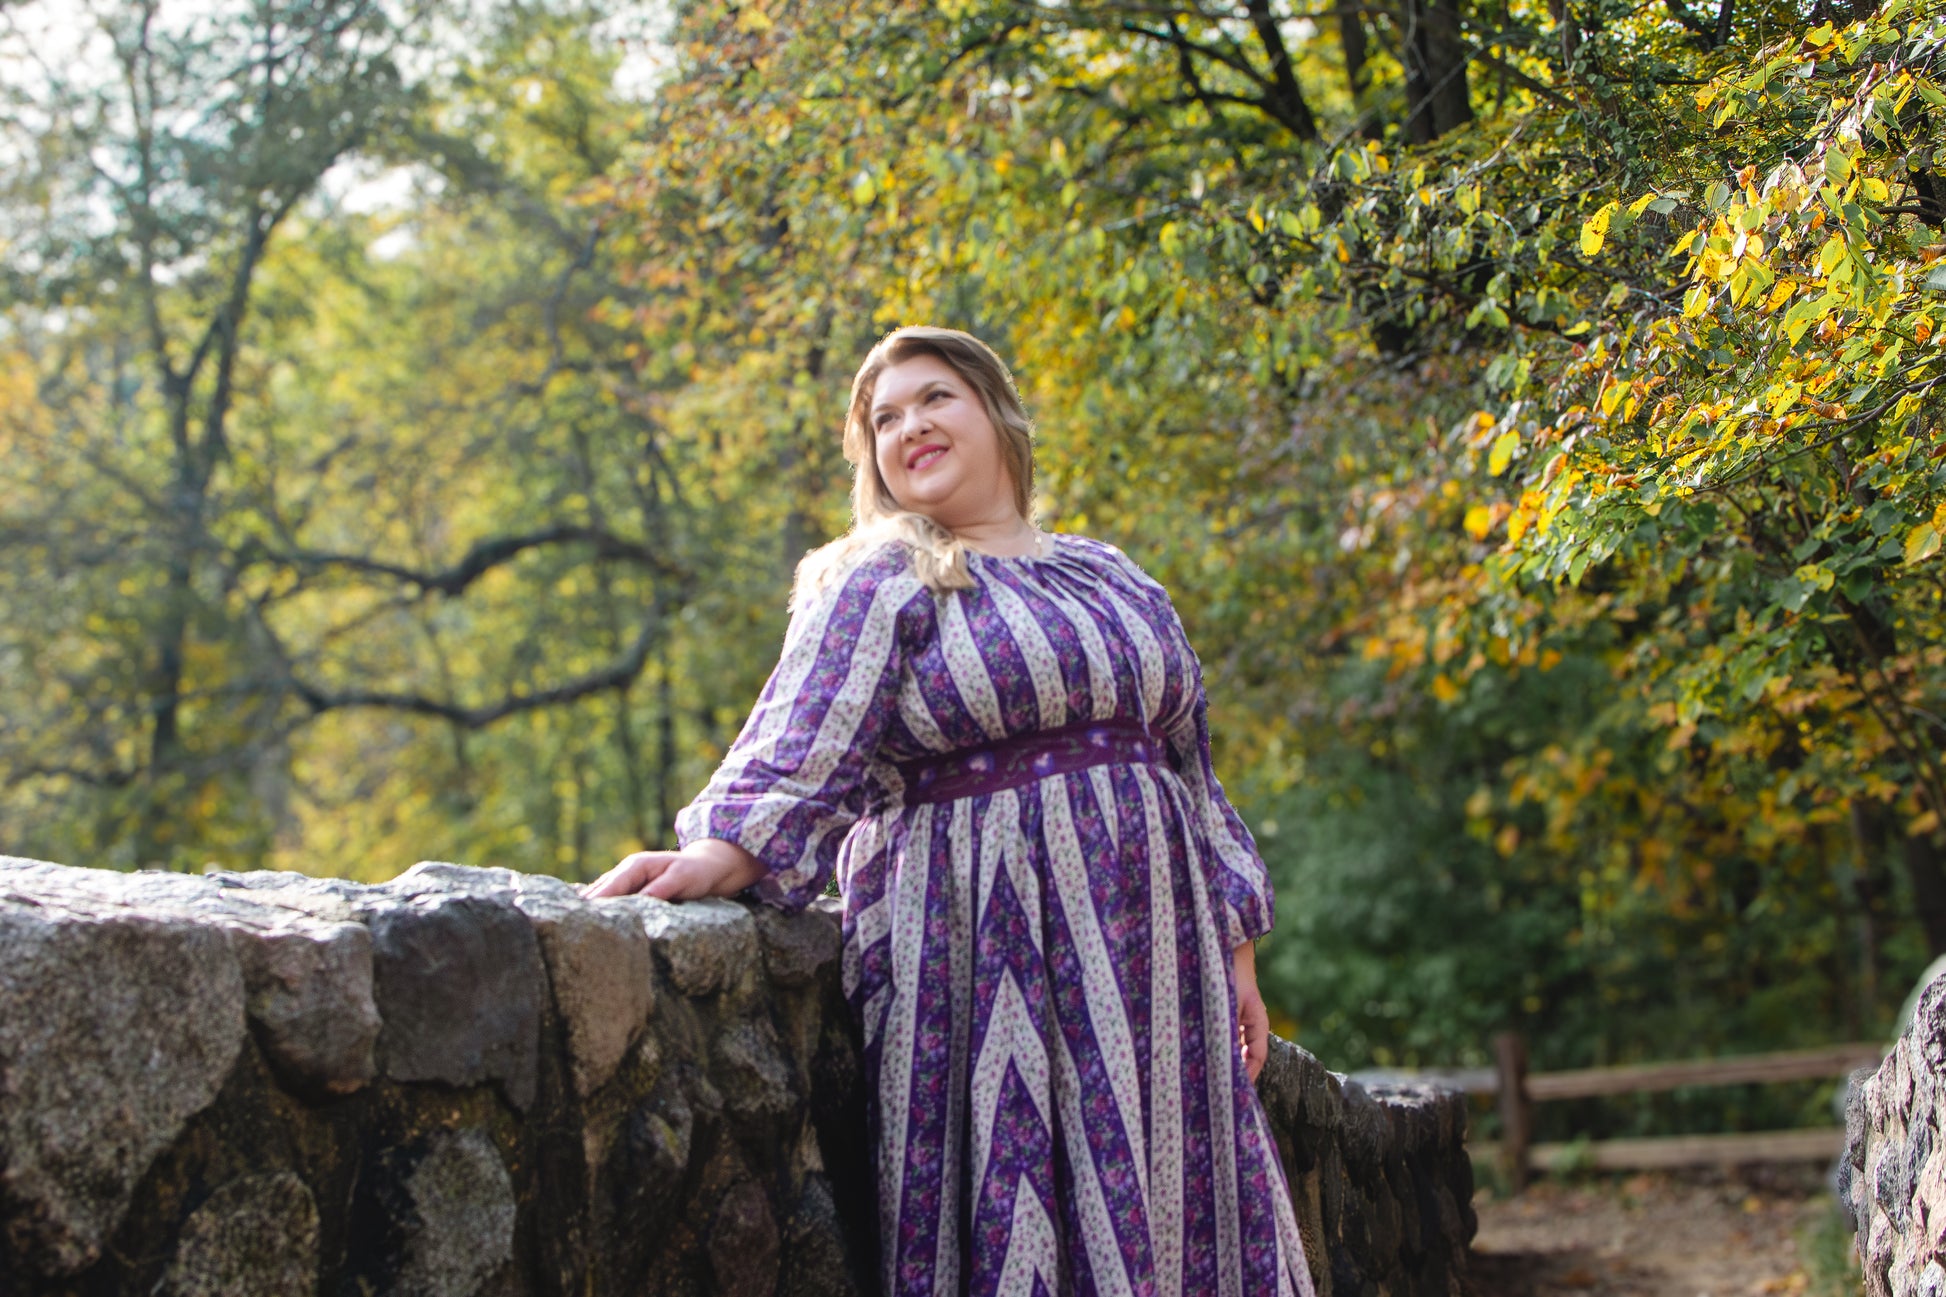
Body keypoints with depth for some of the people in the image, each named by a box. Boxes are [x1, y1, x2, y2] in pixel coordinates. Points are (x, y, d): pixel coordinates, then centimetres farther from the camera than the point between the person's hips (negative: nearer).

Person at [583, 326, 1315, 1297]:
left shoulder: (1111, 580, 17)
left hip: (1146, 956, 5)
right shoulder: (880, 581, 2)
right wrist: (717, 854, -31)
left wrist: (1235, 951, 15)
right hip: (984, 955, -5)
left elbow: (1191, 767, 19)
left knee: (1164, 1214, 4)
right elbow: (801, 754, -12)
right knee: (1013, 1204, -8)